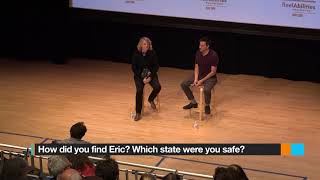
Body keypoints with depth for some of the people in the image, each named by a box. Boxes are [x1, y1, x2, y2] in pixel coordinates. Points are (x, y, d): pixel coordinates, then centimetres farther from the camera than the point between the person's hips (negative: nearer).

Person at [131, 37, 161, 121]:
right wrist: (142, 78, -15)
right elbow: (134, 67, -6)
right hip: (139, 75, -1)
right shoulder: (136, 53, -9)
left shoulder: (152, 53, -7)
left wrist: (150, 76, -14)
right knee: (139, 90, -26)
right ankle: (138, 113, -18)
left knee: (157, 87, -25)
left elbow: (156, 66, -1)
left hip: (151, 74, 2)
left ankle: (151, 99, 9)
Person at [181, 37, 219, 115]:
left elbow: (213, 72, -19)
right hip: (199, 75, 6)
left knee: (206, 89, -36)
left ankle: (207, 106, -6)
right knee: (183, 84, -9)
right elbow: (196, 67, 3)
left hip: (210, 77, -6)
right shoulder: (198, 53, -4)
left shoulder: (213, 55, -21)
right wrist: (195, 79, -13)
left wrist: (202, 81, -23)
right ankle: (193, 103, 8)